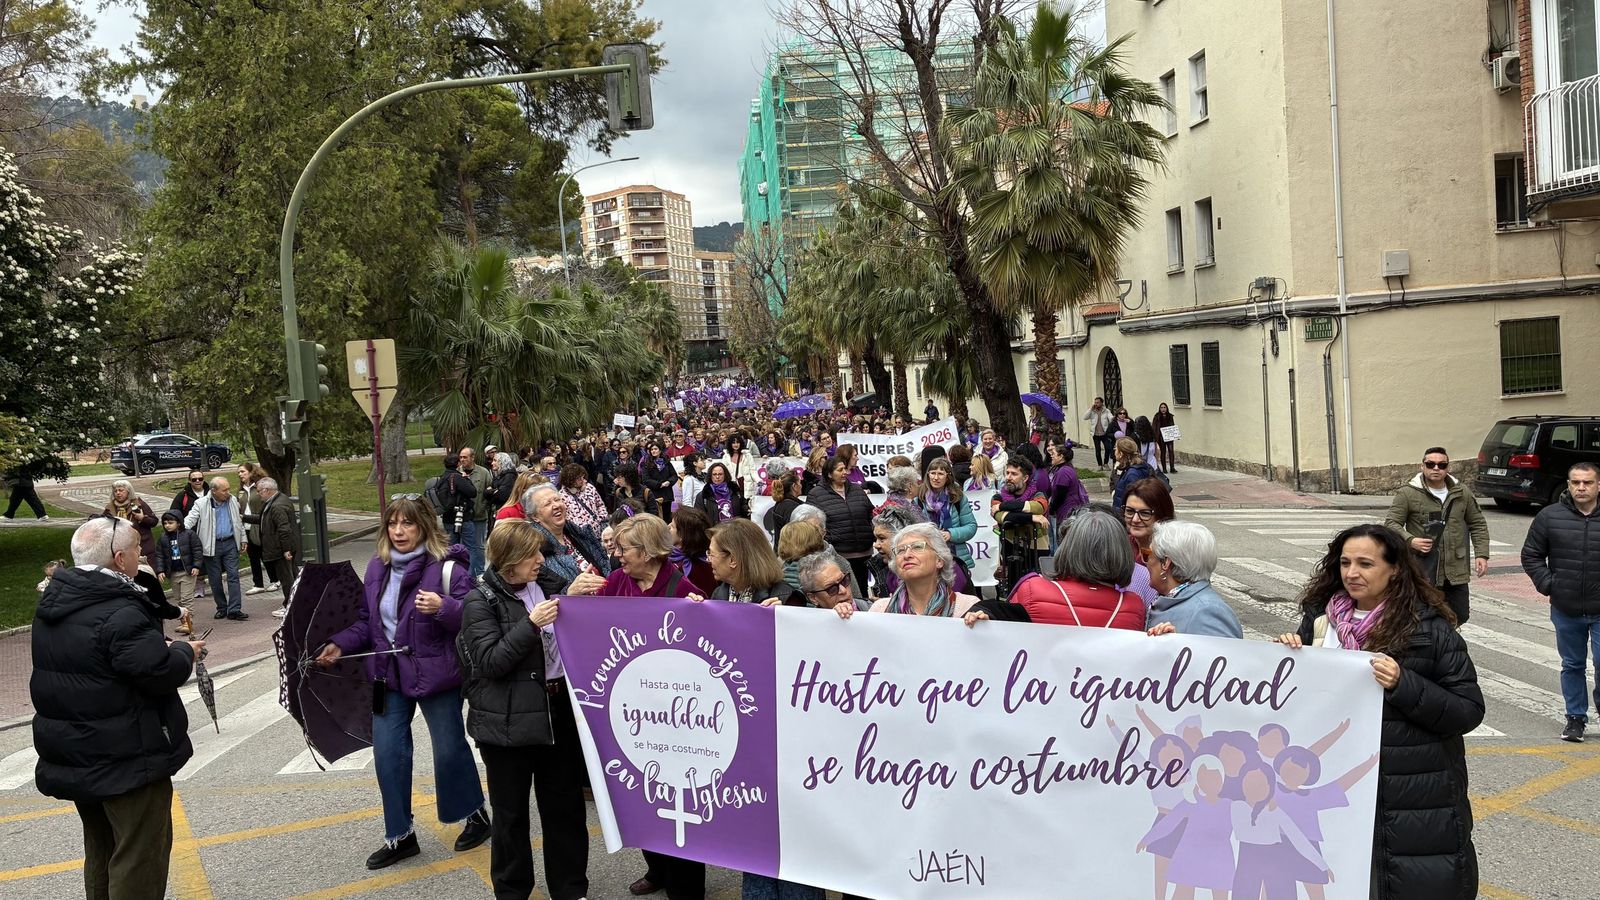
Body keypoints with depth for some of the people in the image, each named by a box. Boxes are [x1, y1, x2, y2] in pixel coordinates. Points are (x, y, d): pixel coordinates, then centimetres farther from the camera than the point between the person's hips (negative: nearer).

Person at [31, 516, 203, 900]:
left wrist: (160, 646, 9)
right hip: (126, 758, -9)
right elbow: (162, 673, -25)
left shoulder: (54, 603, 5)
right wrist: (184, 651, -4)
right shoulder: (120, 613, -25)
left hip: (72, 753, 9)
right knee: (140, 855, 1)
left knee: (101, 849, 23)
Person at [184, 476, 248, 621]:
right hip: (212, 545, -2)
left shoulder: (233, 500, 5)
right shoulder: (202, 504, -6)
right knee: (215, 579, 7)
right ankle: (221, 608, 20)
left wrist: (243, 538, 17)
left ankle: (234, 610, -6)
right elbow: (189, 521, -11)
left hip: (230, 543, 2)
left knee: (233, 576, -5)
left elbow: (239, 521, 17)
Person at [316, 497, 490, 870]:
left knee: (449, 748, 8)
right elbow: (367, 619, 13)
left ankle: (475, 814, 32)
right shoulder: (378, 567, 4)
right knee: (388, 752, 6)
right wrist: (340, 644, -1)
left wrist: (443, 608, -35)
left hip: (435, 672, -6)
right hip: (390, 672, 6)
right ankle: (400, 836, 21)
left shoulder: (447, 566, -15)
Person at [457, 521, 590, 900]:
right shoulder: (481, 600, -8)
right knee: (511, 812, 9)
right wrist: (531, 624, -25)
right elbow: (490, 661, -17)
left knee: (566, 806, 12)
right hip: (508, 722, -5)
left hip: (558, 713, 5)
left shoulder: (545, 587, 9)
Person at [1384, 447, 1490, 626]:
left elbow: (1478, 524, 16)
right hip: (1422, 572, -4)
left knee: (1460, 615, 11)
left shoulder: (1462, 492, 9)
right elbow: (1391, 523, -3)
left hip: (1456, 572, 4)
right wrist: (1410, 540, -20)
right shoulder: (1407, 493, -4)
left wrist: (1481, 554, 5)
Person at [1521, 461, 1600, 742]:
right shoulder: (1550, 516, -2)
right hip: (1566, 611, 1)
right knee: (1572, 666, 13)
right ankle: (1576, 717, 26)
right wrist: (1548, 585, -4)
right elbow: (1531, 556, 6)